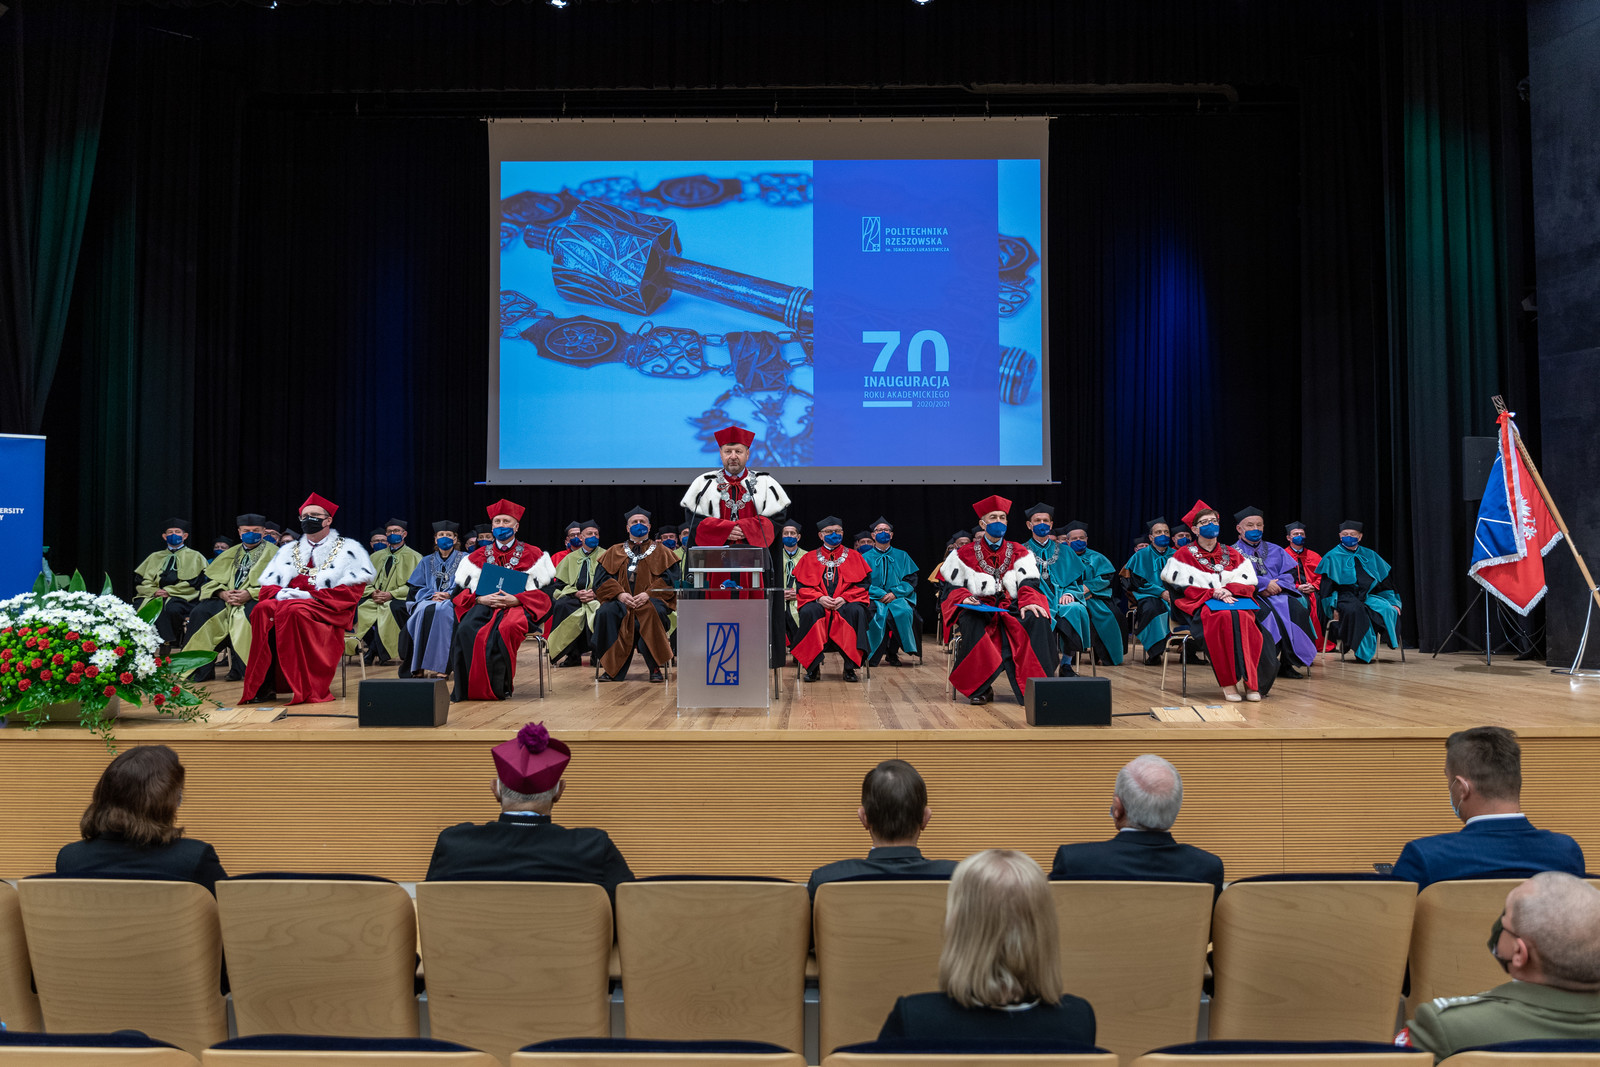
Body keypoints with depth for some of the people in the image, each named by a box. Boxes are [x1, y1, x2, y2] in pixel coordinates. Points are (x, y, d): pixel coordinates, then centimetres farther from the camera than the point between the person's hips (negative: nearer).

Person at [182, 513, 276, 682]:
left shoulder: (272, 553, 7)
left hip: (256, 599, -5)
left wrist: (250, 594, -20)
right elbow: (211, 580, 17)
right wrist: (223, 593, -7)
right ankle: (202, 670, -17)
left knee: (246, 615, -37)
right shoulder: (231, 554, 22)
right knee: (200, 612, -20)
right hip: (227, 599, 5)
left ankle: (239, 668, -29)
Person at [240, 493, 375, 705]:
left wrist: (311, 595, -13)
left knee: (292, 610, -36)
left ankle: (304, 689, -33)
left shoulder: (348, 550, 10)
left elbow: (351, 592, -3)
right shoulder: (289, 550, 25)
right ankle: (264, 686, -30)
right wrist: (281, 593, -7)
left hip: (328, 610, -4)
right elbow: (267, 587, 18)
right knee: (263, 609, -29)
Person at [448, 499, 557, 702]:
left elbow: (543, 590, 3)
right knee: (466, 630, -31)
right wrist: (481, 598, -9)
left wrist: (516, 599, -13)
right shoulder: (480, 556, 21)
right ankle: (467, 687, -24)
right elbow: (465, 588, 13)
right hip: (485, 605, 3)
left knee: (506, 629, -39)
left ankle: (498, 687, -27)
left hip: (518, 606, -3)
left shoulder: (532, 554, 12)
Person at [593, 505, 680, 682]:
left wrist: (649, 594, -14)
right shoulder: (614, 552, 22)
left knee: (653, 613, -38)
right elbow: (602, 580, 10)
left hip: (651, 601, -2)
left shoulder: (662, 553, 17)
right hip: (621, 601, 2)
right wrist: (620, 594, -10)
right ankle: (612, 668, -24)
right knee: (605, 613, -32)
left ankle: (655, 667, -27)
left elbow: (670, 580, 3)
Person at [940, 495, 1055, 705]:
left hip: (1011, 609, 1)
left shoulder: (1019, 552, 15)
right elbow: (953, 586, 9)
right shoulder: (965, 554, 12)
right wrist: (964, 597, -14)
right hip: (979, 608, -1)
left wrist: (1028, 602, -18)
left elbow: (1028, 583, 3)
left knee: (1036, 619, -31)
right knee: (972, 621, -37)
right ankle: (979, 688, -27)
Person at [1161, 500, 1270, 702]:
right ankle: (1227, 682, -36)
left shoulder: (1232, 554, 21)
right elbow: (1184, 586, -2)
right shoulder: (1185, 554, 11)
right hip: (1200, 603, -3)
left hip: (1234, 598, 3)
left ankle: (1250, 680, -34)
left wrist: (1229, 590, -11)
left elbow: (1248, 581, 9)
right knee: (1222, 616, -38)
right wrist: (1212, 592, -15)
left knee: (1243, 617, -35)